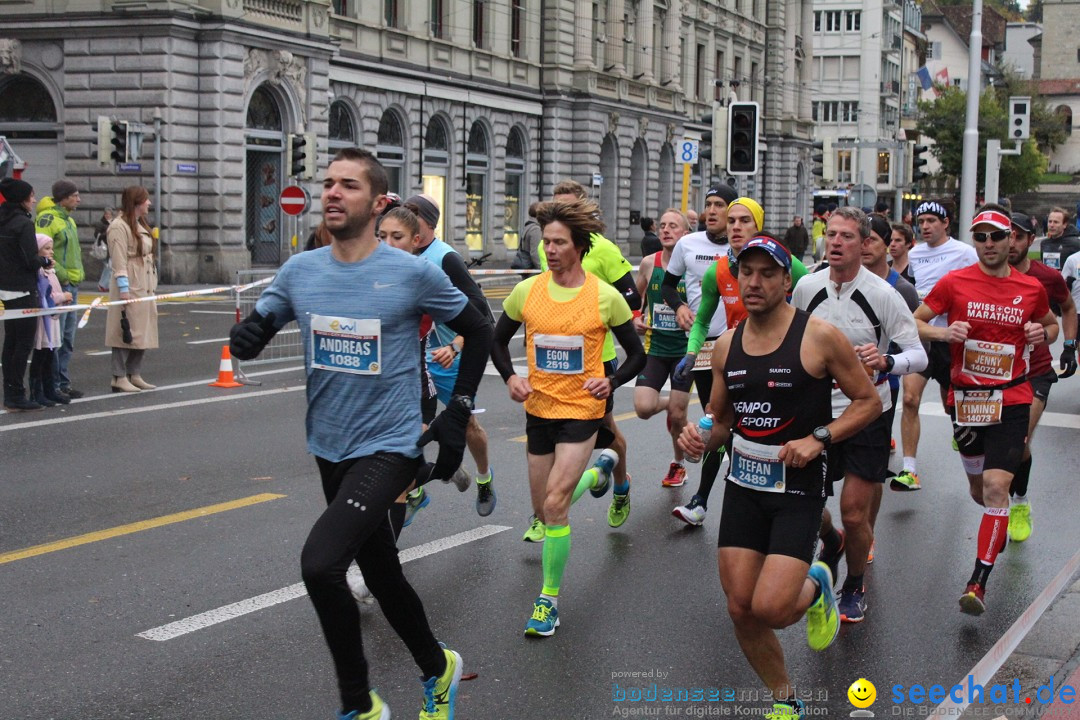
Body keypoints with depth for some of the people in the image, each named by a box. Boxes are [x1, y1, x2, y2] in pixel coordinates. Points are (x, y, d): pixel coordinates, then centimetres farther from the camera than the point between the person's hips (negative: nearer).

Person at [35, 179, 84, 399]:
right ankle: (52, 385, -1)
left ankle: (63, 382, 21)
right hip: (57, 286, -10)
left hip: (72, 285, 10)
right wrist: (60, 274, -19)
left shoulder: (69, 220, 19)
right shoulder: (48, 218, -12)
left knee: (68, 338, 13)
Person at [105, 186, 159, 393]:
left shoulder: (141, 225, 19)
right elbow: (119, 261, -16)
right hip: (129, 288, -9)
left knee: (143, 331, 10)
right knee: (126, 332, -7)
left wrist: (152, 286, 16)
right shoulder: (119, 226, -10)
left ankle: (135, 374, 18)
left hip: (145, 288, 9)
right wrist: (124, 290, -20)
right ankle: (119, 378, -2)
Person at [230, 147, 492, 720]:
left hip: (388, 448, -6)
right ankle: (438, 670, 44)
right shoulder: (300, 271, 1)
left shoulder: (413, 274, -11)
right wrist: (246, 336, -17)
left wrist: (458, 414, -3)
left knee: (320, 563, -24)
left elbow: (477, 331, 2)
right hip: (330, 450, 6)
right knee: (380, 572, 19)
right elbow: (256, 331, 7)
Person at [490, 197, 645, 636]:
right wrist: (510, 377, -5)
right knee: (543, 510, 16)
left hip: (582, 409, -4)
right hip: (538, 408, 4)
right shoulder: (526, 291, -3)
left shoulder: (605, 297, -9)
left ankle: (550, 599, -1)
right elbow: (499, 340, 12)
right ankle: (598, 471, 49)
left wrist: (611, 381, -16)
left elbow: (637, 355, 2)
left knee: (554, 504, -16)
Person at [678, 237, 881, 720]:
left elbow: (869, 402, -4)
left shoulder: (819, 337, -10)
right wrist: (700, 439, -7)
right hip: (743, 486, 5)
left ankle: (815, 587, 20)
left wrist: (818, 438, -17)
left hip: (798, 490, -5)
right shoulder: (727, 345, 5)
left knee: (770, 608, -16)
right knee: (741, 610, 4)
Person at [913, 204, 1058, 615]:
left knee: (995, 486, -15)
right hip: (964, 397, 1)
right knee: (978, 490, 17)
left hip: (1011, 400, -1)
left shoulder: (1031, 288, 2)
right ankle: (999, 524, 53)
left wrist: (1043, 334, -2)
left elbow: (1052, 323, 21)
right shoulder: (954, 283, -2)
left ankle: (978, 583, -11)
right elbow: (914, 322, 3)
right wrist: (944, 333, -16)